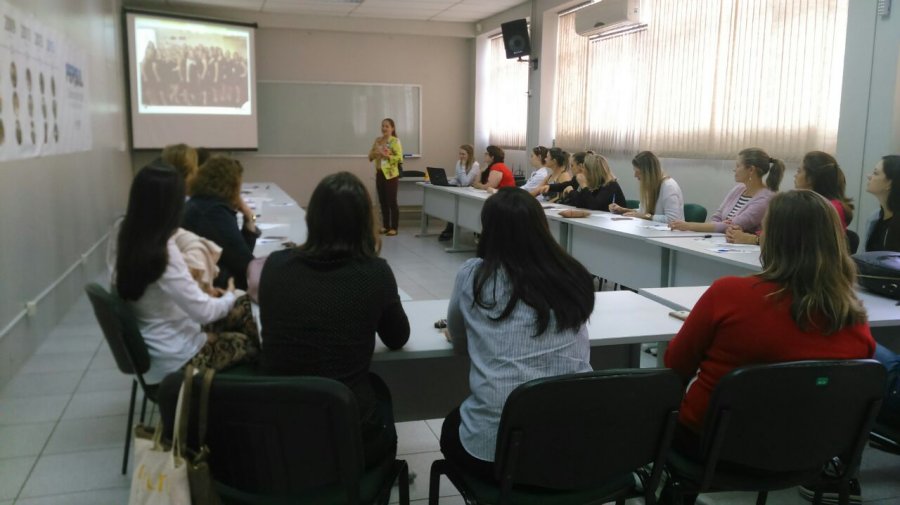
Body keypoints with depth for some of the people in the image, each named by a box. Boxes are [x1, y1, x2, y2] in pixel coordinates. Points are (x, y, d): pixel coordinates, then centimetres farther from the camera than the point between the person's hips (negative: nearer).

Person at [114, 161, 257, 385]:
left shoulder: (130, 241, -3)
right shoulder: (164, 252, -27)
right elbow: (204, 312, -24)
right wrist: (230, 296, -6)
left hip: (149, 351, 8)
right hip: (176, 359, -8)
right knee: (252, 343, 9)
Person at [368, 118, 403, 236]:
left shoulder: (395, 141, -8)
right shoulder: (377, 140, 10)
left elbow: (399, 158, -16)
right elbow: (370, 156, 12)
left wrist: (387, 155, -25)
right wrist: (374, 153, -9)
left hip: (391, 175, -6)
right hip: (379, 174, 6)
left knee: (392, 201, -2)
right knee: (382, 201, 10)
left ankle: (394, 228, 4)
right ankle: (385, 226, 20)